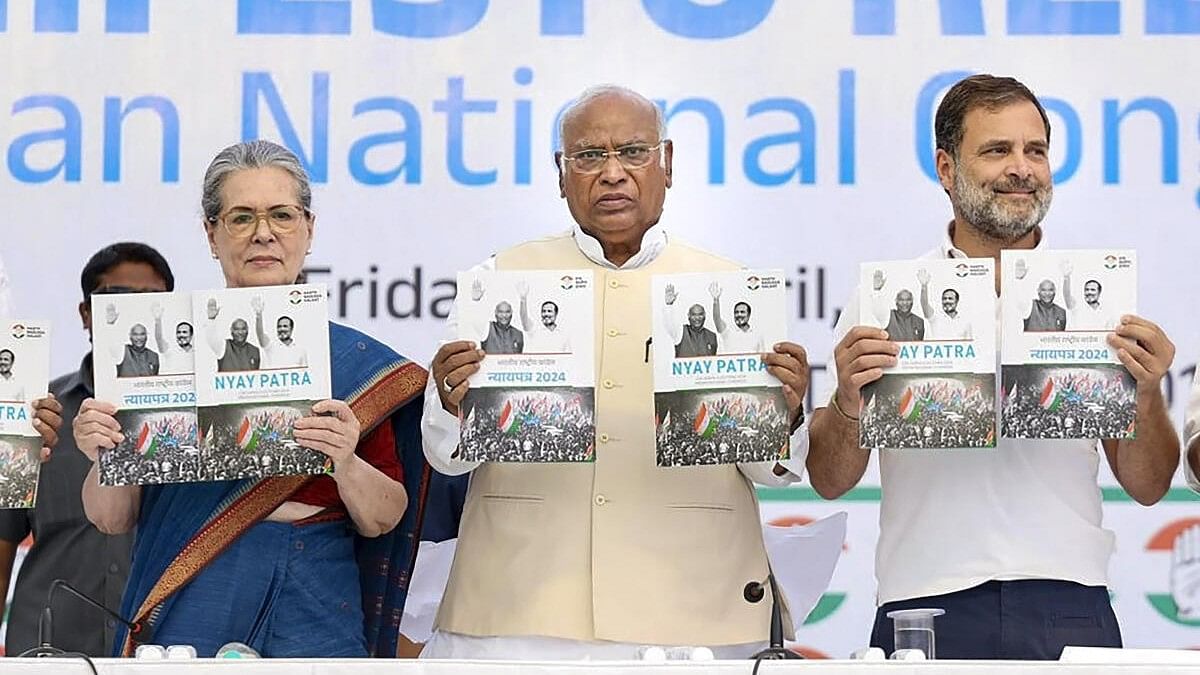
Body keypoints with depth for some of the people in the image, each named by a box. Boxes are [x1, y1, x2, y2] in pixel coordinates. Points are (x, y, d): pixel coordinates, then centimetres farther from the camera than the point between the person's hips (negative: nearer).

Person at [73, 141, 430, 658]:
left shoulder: (359, 361, 2)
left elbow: (384, 521, 1)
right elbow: (111, 518, 4)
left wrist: (346, 462, -18)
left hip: (312, 624, 0)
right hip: (181, 619, 0)